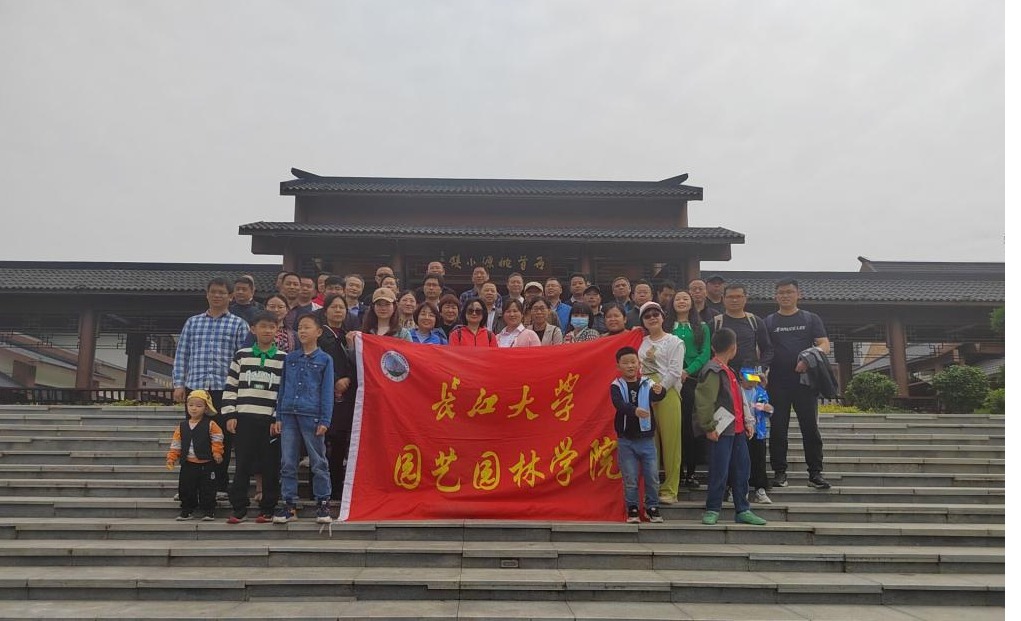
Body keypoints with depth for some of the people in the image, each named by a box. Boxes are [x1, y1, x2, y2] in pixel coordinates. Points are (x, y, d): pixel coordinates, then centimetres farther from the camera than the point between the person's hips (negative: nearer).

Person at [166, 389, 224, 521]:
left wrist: (217, 452, -16)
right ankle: (187, 509, 24)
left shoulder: (210, 425, -4)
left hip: (206, 464, -3)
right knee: (186, 488, 9)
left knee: (207, 489, 1)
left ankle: (209, 510, 12)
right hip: (188, 464, 4)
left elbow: (217, 439, -4)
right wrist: (171, 458, 1)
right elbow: (176, 444, 8)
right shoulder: (182, 426, 7)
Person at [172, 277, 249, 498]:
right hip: (194, 387, 2)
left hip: (224, 388, -2)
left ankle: (220, 485, 12)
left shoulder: (238, 324, 6)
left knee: (222, 438, 2)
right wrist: (179, 384, 3)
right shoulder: (192, 322, 14)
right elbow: (181, 354, 12)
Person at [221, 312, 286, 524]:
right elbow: (230, 387, 8)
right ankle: (239, 509, 12)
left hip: (271, 419, -1)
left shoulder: (283, 358, 5)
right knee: (242, 465, 3)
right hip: (244, 418, 1)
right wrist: (230, 414, 0)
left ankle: (267, 509, 13)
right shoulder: (241, 355, 9)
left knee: (271, 467, 3)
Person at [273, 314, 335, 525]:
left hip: (312, 416, -4)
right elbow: (283, 388, 14)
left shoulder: (324, 359, 2)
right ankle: (289, 505, 14)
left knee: (318, 463, 3)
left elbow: (327, 392, -1)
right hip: (289, 415, 4)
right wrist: (278, 417, 8)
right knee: (287, 463, 6)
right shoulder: (290, 358, 12)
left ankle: (323, 504, 12)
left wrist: (325, 420, -7)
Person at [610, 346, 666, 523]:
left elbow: (656, 397, -20)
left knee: (652, 477, 5)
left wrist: (659, 391, -44)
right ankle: (632, 509, 21)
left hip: (646, 439, 1)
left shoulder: (647, 384, 0)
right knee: (630, 479, 5)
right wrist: (635, 410, -42)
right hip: (626, 440, -1)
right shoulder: (616, 386, -4)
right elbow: (619, 404, -23)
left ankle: (652, 508, 23)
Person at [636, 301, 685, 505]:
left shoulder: (674, 342, 3)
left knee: (670, 441, -4)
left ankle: (669, 489, 2)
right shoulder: (641, 343, 17)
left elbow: (674, 372, -6)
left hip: (667, 392, -4)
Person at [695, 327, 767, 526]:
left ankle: (742, 510, 21)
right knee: (720, 472, -4)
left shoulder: (729, 371, 18)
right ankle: (712, 510, 8)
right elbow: (703, 402, -18)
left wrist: (748, 422, 15)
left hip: (738, 429, 9)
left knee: (742, 471, 12)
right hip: (721, 431, -9)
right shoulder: (713, 371, -13)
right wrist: (709, 427, -17)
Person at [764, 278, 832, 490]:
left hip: (804, 380, 0)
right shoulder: (769, 322, 11)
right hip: (777, 383, 0)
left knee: (811, 427, 1)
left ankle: (815, 473, 7)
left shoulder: (811, 319, 11)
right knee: (778, 429, 3)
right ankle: (779, 472, 10)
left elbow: (824, 345, 2)